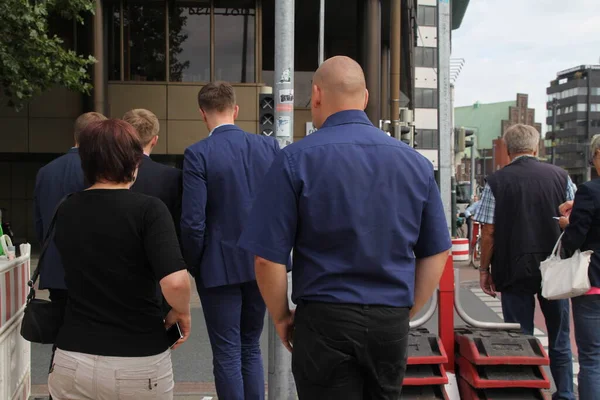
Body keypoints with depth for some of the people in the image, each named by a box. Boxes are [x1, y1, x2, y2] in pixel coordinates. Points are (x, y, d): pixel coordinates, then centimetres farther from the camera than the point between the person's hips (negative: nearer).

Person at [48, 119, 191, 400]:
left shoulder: (65, 211, 2)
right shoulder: (147, 209, -14)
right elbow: (175, 281, -25)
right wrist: (182, 313, -6)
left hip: (73, 360, 4)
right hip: (138, 363, -3)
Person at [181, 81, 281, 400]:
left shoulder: (198, 154, -12)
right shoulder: (269, 146, 0)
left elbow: (193, 222, -16)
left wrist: (194, 266, -1)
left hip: (220, 267, -4)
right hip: (262, 265, 4)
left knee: (227, 354, 7)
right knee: (251, 347, 19)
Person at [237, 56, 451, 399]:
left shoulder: (296, 160, -8)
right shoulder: (416, 162, 3)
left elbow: (268, 257, -10)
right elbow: (436, 253, 7)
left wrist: (281, 317, 4)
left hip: (325, 320, -3)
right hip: (392, 323, 4)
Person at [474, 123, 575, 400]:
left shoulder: (497, 181, -7)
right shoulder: (561, 177, 1)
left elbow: (488, 232, -8)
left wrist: (484, 269, 3)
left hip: (514, 270, -2)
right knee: (559, 340, 15)